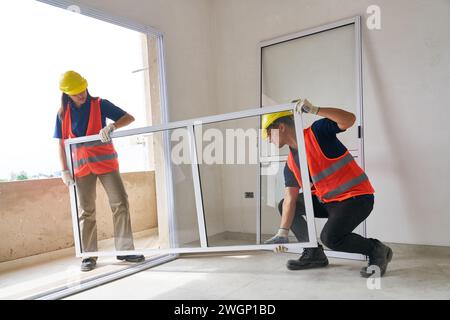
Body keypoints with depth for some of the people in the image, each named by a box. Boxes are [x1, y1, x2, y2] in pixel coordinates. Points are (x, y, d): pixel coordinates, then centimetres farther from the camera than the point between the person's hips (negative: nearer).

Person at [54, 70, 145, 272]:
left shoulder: (100, 105, -1)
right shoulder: (63, 113, 5)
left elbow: (129, 118, -7)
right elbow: (61, 144, 8)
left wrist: (112, 126, -26)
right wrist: (64, 170, 0)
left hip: (105, 162, -1)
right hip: (81, 166, 2)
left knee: (120, 203, -7)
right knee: (86, 211, 5)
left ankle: (125, 250, 3)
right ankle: (89, 255, 15)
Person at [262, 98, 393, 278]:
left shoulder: (317, 132, -13)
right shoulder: (291, 163, 4)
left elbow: (349, 119, -27)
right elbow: (290, 199, -2)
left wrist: (314, 110, -34)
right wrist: (282, 232, -10)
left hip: (357, 197, -8)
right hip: (327, 201, 8)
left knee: (330, 237, -27)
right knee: (283, 205, 6)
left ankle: (377, 251, 1)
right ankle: (314, 253, 8)